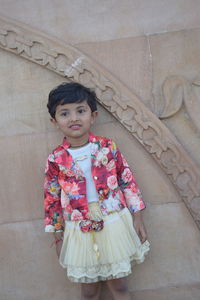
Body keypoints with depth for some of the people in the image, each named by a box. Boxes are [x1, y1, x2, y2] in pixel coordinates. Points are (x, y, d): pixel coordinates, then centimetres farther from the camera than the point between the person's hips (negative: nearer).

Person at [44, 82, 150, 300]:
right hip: (80, 232, 0)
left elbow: (127, 181, 1)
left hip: (114, 226, 0)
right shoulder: (55, 159, -6)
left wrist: (137, 216, 1)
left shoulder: (108, 147, -6)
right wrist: (58, 236, 6)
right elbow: (52, 198, 3)